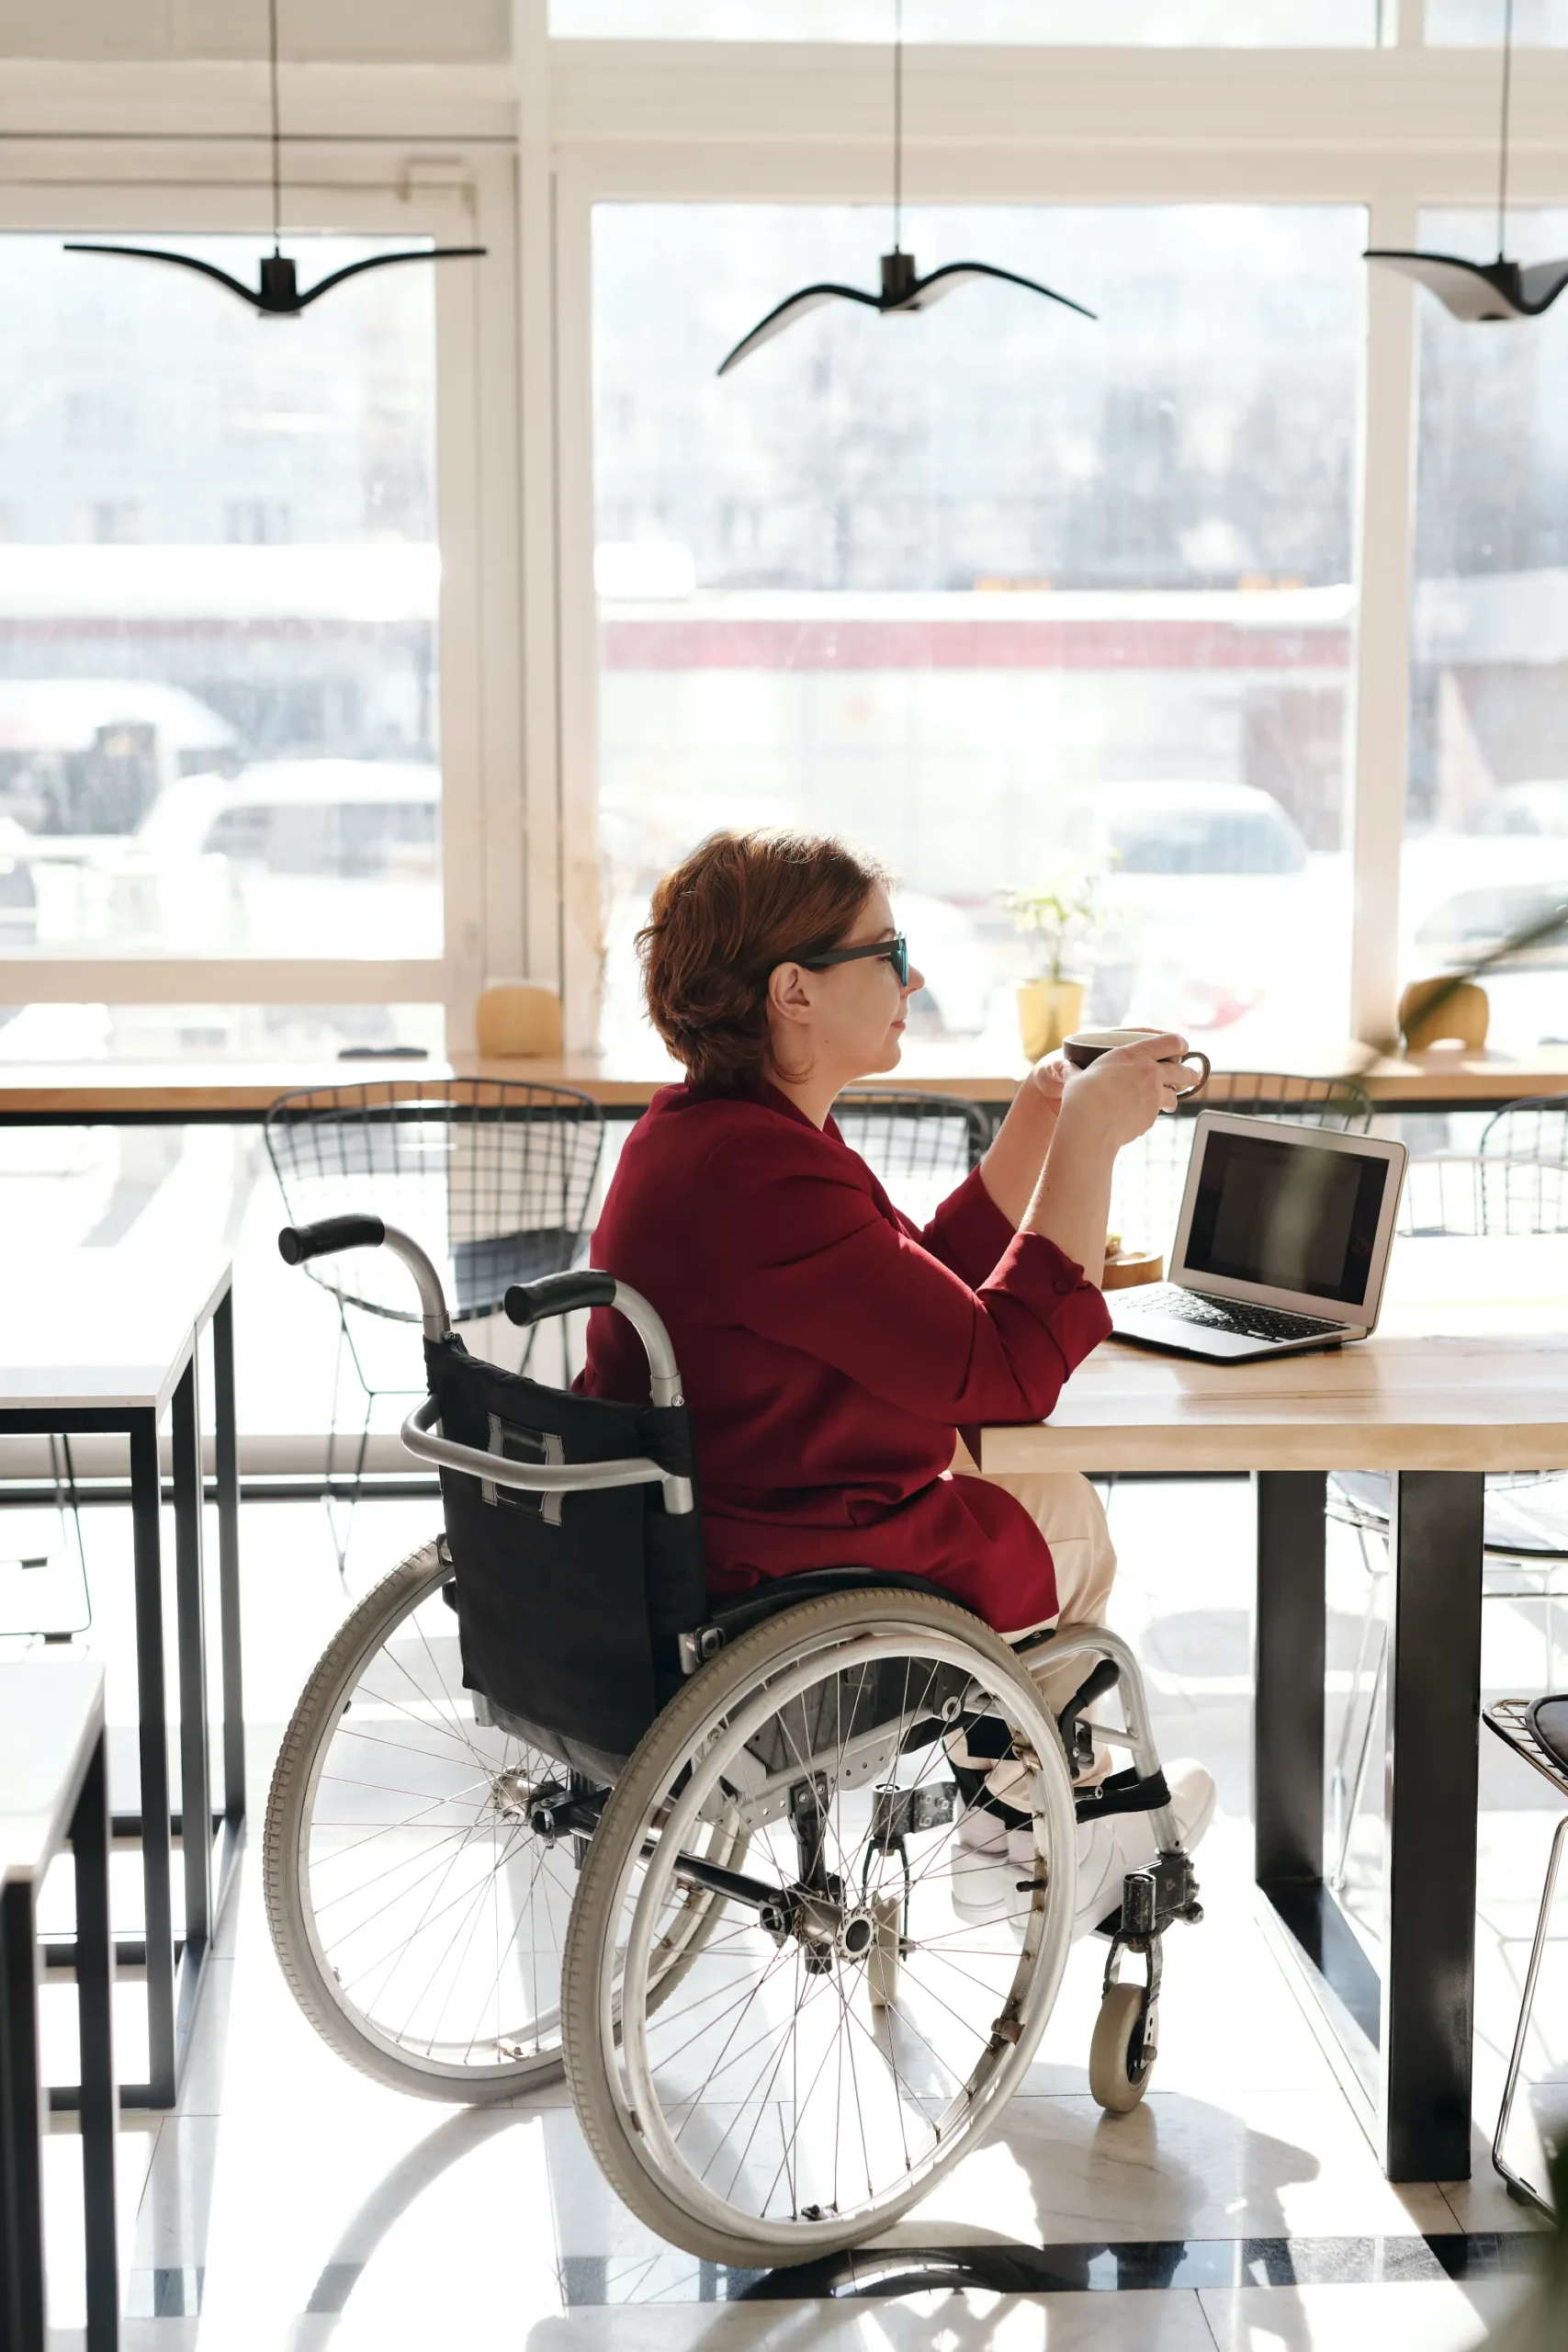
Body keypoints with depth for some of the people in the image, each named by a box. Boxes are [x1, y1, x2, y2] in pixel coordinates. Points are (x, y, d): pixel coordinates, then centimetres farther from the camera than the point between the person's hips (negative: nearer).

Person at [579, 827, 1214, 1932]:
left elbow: (928, 1289, 14)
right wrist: (1089, 1144, -21)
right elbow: (1008, 1369, -27)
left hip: (675, 1550, 10)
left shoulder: (703, 1132, 5)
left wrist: (1045, 1120, 8)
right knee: (1065, 1514, 17)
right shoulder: (758, 1176, -29)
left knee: (969, 1461, 29)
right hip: (777, 1601, -9)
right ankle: (1008, 1825, 44)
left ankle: (1039, 1808, 41)